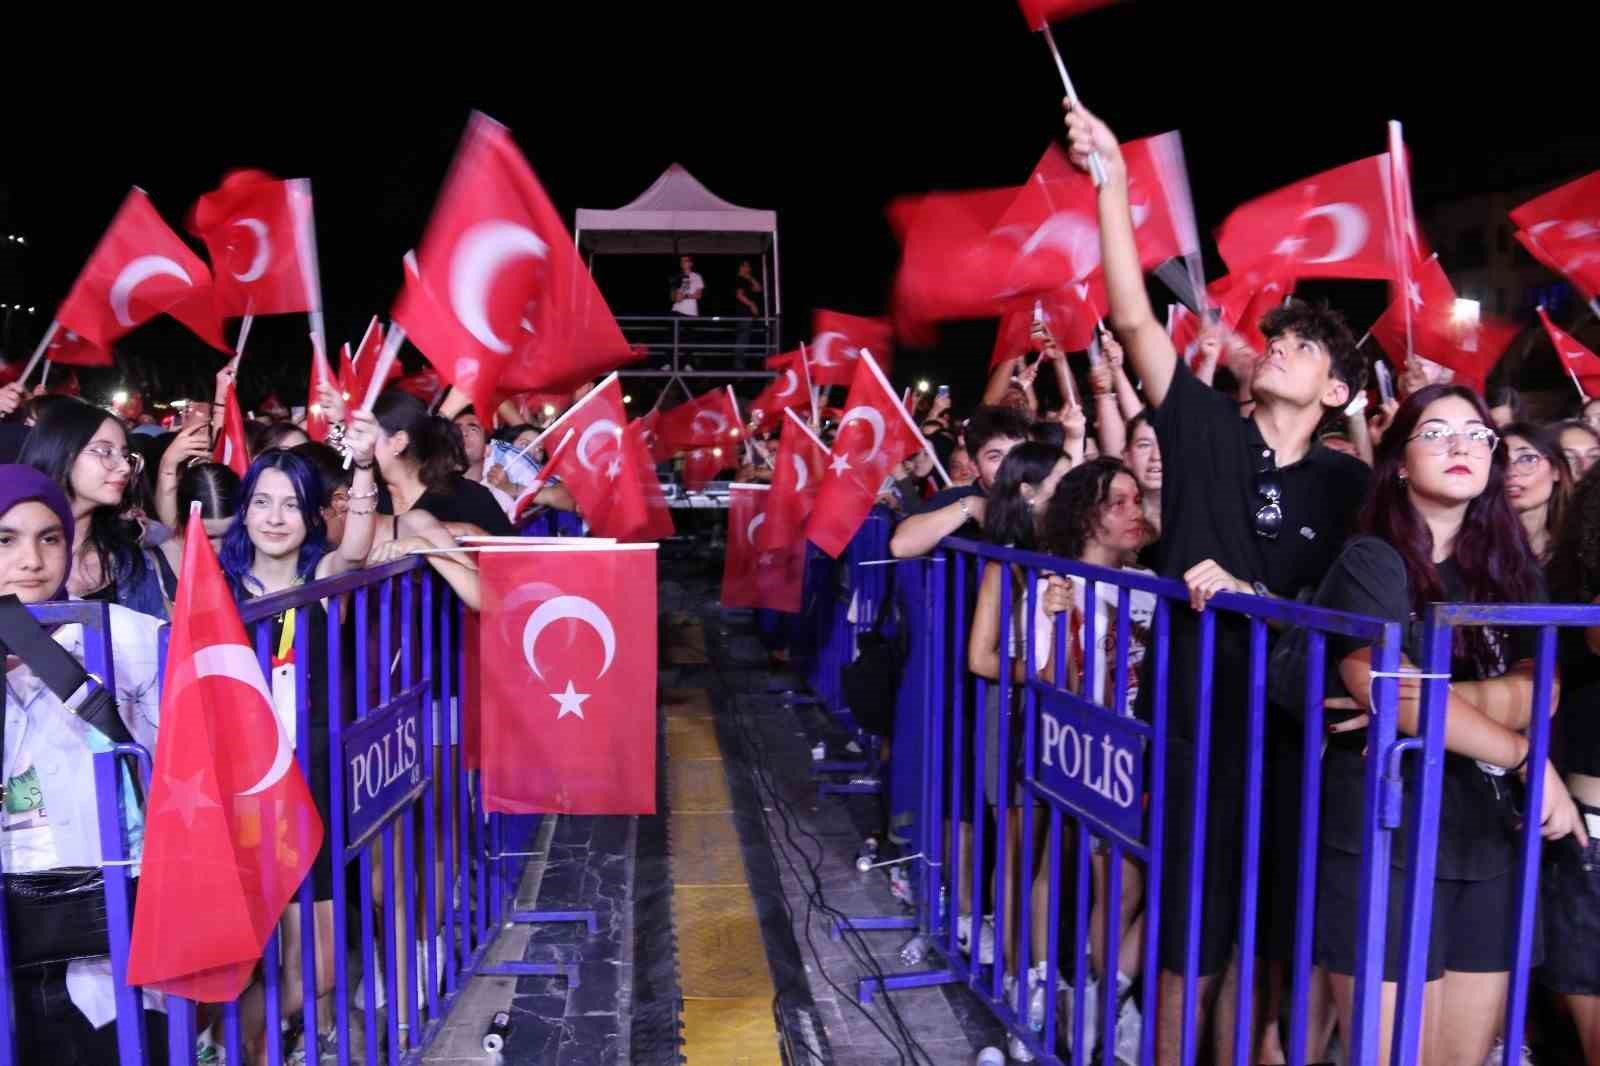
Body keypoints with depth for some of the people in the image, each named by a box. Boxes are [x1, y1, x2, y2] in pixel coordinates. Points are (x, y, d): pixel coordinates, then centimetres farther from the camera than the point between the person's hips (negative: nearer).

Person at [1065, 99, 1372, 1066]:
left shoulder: (1346, 483, 3)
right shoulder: (1210, 430, -1)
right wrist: (1114, 182, -13)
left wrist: (1247, 593, -14)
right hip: (1195, 716, -2)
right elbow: (1134, 319, -8)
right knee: (1193, 929, 7)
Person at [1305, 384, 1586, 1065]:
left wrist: (1430, 704, -17)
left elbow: (1539, 691, -1)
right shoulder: (1369, 563, -5)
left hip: (1488, 837, 6)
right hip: (1383, 837, -6)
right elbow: (1389, 692, -16)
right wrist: (1527, 759, -9)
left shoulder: (1513, 569, 13)